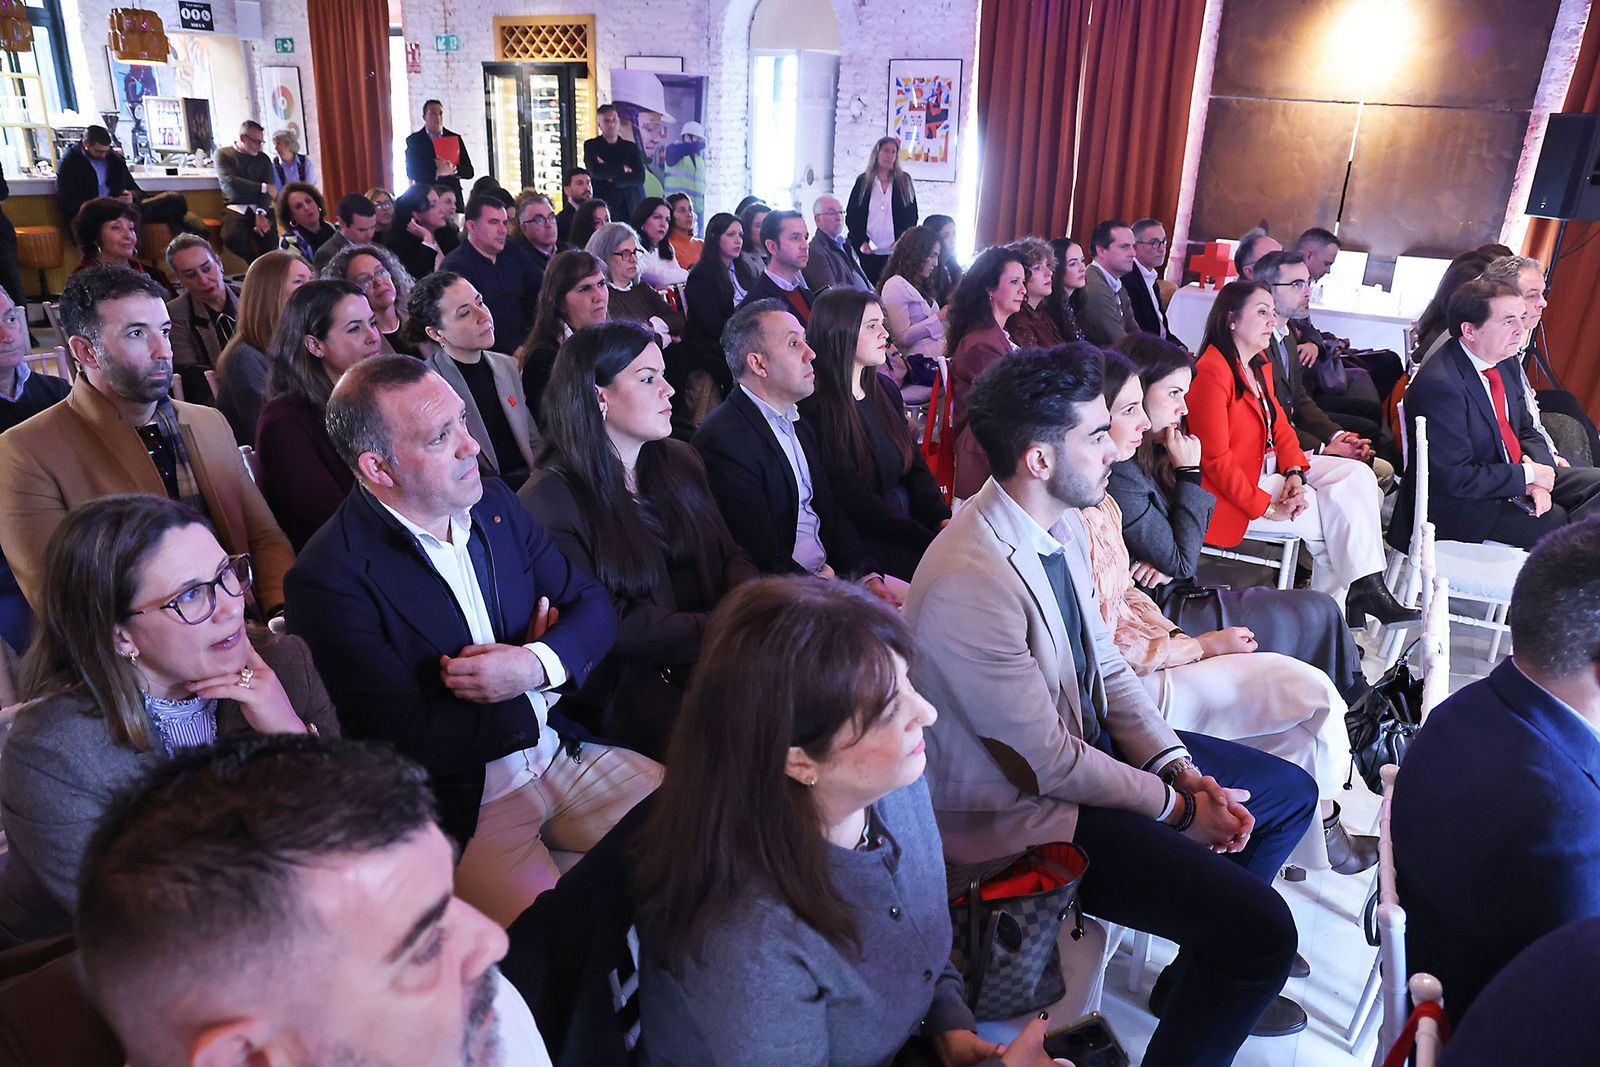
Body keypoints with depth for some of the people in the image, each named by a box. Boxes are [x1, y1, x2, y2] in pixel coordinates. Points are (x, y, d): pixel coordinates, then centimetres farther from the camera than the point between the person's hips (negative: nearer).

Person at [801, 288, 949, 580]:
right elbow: (856, 502, -15)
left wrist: (943, 519, -7)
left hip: (911, 520, 7)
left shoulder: (884, 389, 12)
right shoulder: (816, 409, -13)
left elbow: (917, 466, 12)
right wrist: (930, 538, -18)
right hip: (865, 541, -7)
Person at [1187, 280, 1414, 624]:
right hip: (1234, 492, -9)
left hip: (1269, 465, 9)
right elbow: (1216, 460, -24)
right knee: (1335, 514, -13)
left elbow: (1280, 425, 8)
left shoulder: (1258, 364, 10)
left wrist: (1294, 472, -12)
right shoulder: (1212, 372, -21)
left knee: (1357, 474, -5)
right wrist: (1269, 509, -23)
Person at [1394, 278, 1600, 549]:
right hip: (1463, 505, -9)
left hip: (1516, 479, 9)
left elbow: (1527, 432, 13)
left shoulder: (1505, 360, 4)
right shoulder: (1439, 384, -25)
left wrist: (1537, 479, -7)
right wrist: (1528, 475, -16)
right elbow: (1454, 478, -26)